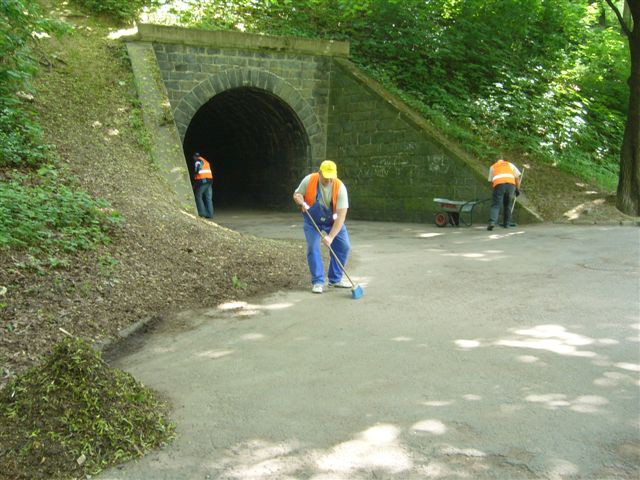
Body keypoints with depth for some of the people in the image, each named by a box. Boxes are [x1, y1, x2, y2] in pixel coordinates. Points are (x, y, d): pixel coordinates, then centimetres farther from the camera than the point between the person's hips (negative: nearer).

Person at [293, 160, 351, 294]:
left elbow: (341, 215, -30)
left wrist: (331, 236, -36)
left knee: (344, 246, -4)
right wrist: (300, 200, -29)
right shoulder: (309, 180, -23)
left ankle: (335, 279, 11)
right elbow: (296, 194, -4)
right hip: (312, 220, -1)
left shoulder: (340, 187, -28)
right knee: (313, 248, -14)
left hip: (333, 221, 1)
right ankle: (318, 282, -3)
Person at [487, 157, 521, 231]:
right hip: (511, 184, 2)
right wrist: (517, 189, 32)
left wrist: (495, 188, 37)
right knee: (507, 205, 18)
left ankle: (492, 222, -24)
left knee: (495, 205, -4)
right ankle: (507, 224, 19)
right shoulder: (510, 164, 30)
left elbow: (491, 181, 24)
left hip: (499, 184, -2)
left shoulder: (493, 167, 28)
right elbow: (517, 177, 24)